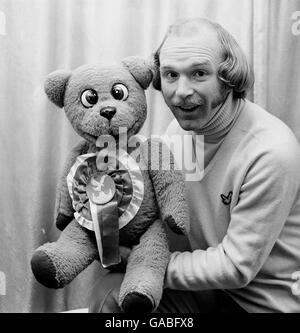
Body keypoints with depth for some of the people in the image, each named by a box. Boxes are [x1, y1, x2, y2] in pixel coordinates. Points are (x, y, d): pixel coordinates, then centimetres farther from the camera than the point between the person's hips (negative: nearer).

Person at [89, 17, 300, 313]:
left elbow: (236, 267, -21)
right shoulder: (180, 127, -5)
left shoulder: (270, 152, -26)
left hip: (268, 300, -5)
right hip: (211, 282, 5)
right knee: (109, 294, -12)